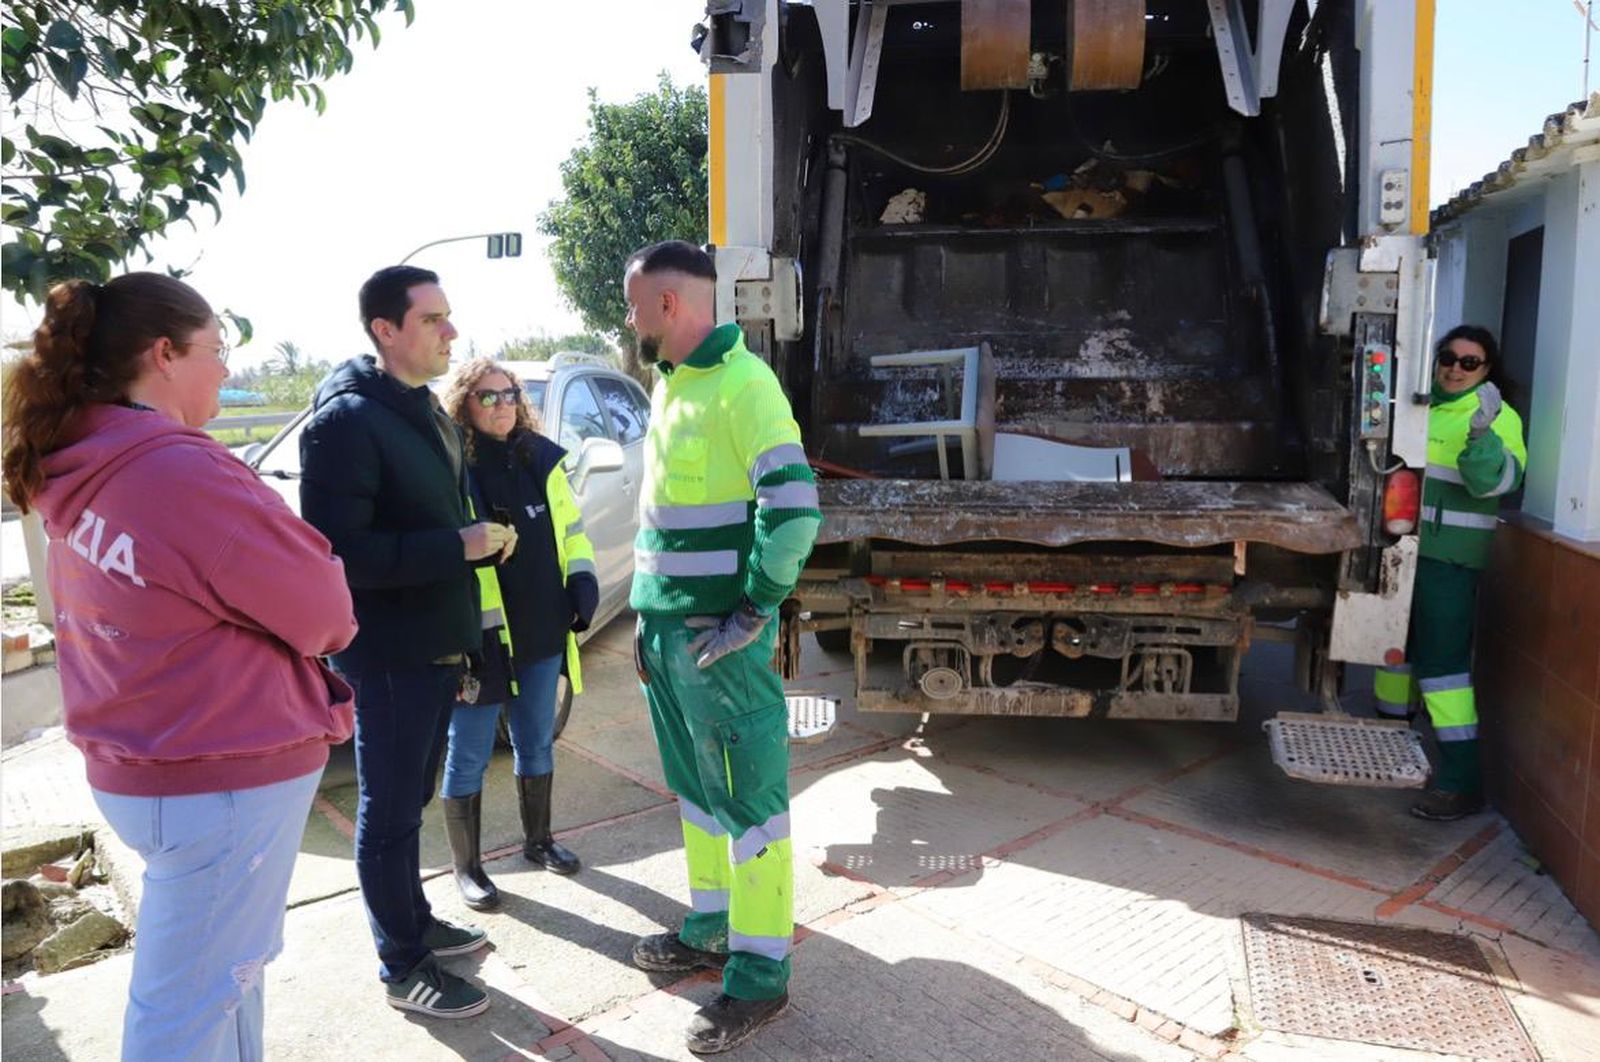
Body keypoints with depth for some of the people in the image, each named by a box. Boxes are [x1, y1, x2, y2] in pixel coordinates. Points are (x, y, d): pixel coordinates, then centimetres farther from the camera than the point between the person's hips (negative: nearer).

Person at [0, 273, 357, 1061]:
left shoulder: (79, 473, 4)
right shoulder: (183, 470, -24)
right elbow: (321, 611, -16)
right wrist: (327, 614, 6)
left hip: (136, 765, 9)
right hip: (219, 779, -9)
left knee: (222, 969, 25)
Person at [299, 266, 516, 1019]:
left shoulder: (425, 411, 11)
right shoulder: (346, 421, -18)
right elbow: (335, 552, -25)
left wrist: (484, 540, 3)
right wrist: (459, 547, -25)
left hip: (436, 645, 9)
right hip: (388, 654, -8)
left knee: (410, 801, 21)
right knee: (388, 813, 6)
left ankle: (416, 922, 37)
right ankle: (404, 968, 20)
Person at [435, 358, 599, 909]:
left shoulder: (542, 458, 8)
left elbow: (571, 528, 17)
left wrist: (582, 582, 5)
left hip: (542, 632, 6)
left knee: (537, 743, 19)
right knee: (468, 756, 7)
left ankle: (538, 840, 38)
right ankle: (466, 867, 23)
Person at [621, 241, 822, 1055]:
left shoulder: (740, 382, -15)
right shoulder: (669, 384, 14)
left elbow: (794, 505, -22)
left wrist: (755, 610, -17)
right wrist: (647, 615, 17)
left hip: (720, 636, -9)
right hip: (667, 628, 9)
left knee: (747, 798, 2)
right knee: (695, 788, 19)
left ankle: (759, 974, 15)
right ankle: (712, 928, 36)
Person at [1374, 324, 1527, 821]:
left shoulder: (1499, 417, -5)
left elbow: (1495, 481, -21)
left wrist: (1482, 433, -33)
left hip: (1448, 556, -7)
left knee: (1441, 656, -10)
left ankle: (1461, 779, -5)